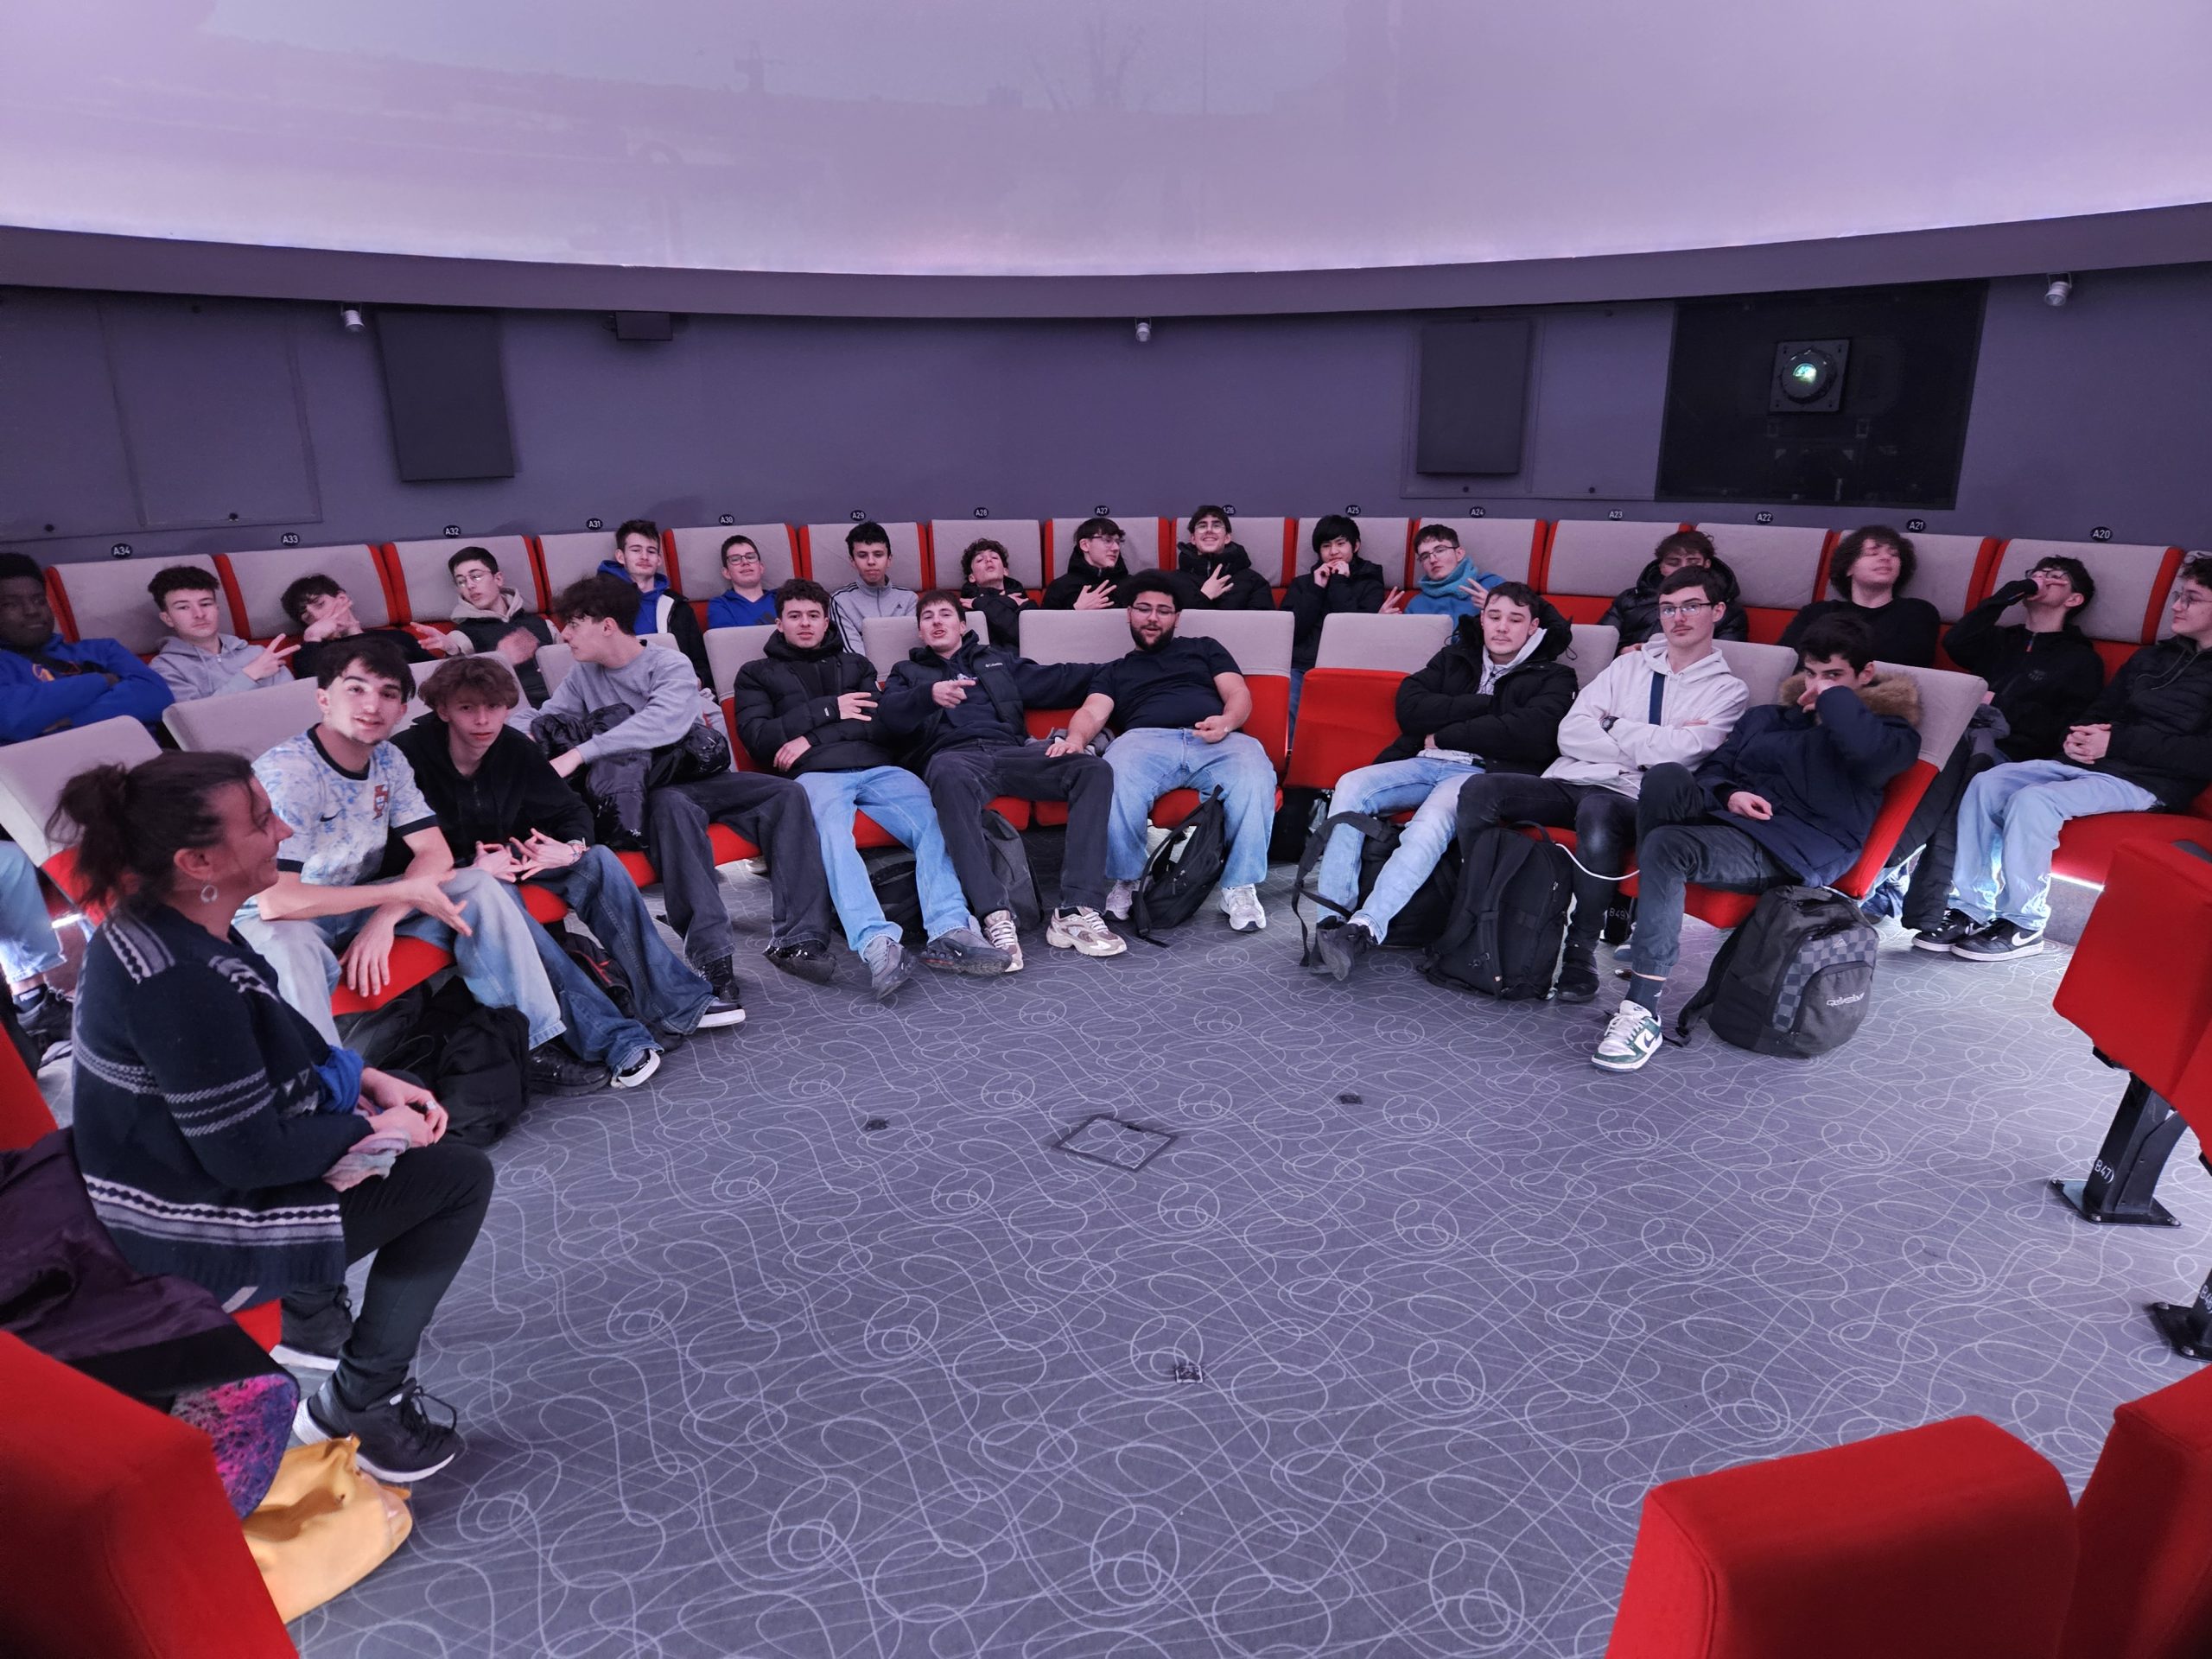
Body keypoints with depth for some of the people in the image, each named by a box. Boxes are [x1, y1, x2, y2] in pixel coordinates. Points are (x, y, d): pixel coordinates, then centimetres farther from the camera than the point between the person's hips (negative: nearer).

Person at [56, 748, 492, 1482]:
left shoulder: (152, 922, -4)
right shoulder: (182, 983, -34)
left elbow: (276, 1035, 10)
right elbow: (250, 1155, -26)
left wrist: (369, 1079, 3)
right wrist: (376, 1127, -12)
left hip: (181, 1167, 9)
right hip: (190, 1234, -9)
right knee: (461, 1177, -4)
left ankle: (315, 1309, 30)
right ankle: (362, 1400, 7)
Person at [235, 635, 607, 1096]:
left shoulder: (389, 761, -3)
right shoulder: (288, 772, -25)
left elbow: (436, 853, -4)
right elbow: (273, 900, -32)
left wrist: (385, 919, -23)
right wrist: (402, 891, -28)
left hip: (358, 906, 6)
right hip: (283, 921, -6)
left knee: (478, 887, -10)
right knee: (288, 953, -40)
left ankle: (531, 1046, -10)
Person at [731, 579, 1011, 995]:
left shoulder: (855, 664, 32)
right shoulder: (757, 674, 27)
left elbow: (885, 721, 13)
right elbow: (758, 740, 8)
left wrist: (813, 736, -1)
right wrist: (829, 710, 4)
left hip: (878, 768, 3)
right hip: (814, 775, -2)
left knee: (934, 816, -30)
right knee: (832, 830, -38)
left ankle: (949, 931, -43)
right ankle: (876, 944, -53)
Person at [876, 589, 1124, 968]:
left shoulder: (996, 659, 35)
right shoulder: (908, 673, 29)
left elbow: (1056, 681, 28)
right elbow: (888, 716, 7)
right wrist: (929, 694, -14)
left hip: (1012, 751, 3)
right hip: (953, 755, -3)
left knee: (1093, 768, -25)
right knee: (949, 774, -42)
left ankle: (1076, 911, -34)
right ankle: (996, 915, -48)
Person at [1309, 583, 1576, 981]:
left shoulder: (1552, 677, 13)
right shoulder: (1455, 657, 24)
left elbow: (1531, 733, -9)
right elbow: (1410, 707, 6)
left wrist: (1445, 735, -5)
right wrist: (1484, 704, -2)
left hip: (1487, 773, -4)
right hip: (1426, 764, 4)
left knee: (1433, 820, -36)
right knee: (1350, 786, -23)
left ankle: (1366, 928, -44)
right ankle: (1333, 917, -28)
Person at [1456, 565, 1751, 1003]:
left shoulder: (1728, 690, 11)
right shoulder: (1630, 664, 21)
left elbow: (1680, 751, -10)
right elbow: (1570, 734, 6)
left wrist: (1612, 726, 2)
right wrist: (1653, 744, -3)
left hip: (1633, 799, -4)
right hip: (1571, 782, 4)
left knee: (1597, 811, -40)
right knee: (1480, 790, -22)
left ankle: (1581, 954, -28)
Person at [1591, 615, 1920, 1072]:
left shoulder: (1886, 728, 11)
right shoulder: (1766, 719, 28)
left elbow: (1870, 749, -15)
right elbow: (1712, 770, 24)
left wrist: (1833, 696, 0)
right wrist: (1729, 795, 1)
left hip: (1791, 853, -5)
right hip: (1724, 820, 5)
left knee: (1667, 847, -35)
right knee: (1666, 777, -30)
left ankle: (1643, 1010, -33)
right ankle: (1648, 930, -27)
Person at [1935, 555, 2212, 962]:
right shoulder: (2153, 657, 21)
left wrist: (2116, 742, -16)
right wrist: (2078, 737, 0)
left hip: (2147, 781, -7)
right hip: (2087, 761, 7)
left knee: (2032, 801, -31)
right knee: (1987, 784, -16)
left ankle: (2023, 926, -19)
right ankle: (1970, 909, -16)